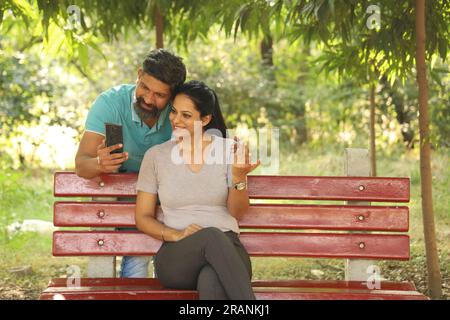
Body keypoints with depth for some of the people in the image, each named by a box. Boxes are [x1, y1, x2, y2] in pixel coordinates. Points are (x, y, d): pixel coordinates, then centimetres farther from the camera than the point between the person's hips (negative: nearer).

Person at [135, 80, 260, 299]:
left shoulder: (227, 150, 8)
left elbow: (238, 211, 6)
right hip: (176, 256, 0)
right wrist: (176, 235, -9)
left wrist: (239, 179, -14)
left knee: (211, 281, -39)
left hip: (226, 250, 0)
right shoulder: (156, 156, 9)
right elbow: (143, 218, 10)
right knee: (212, 236, -37)